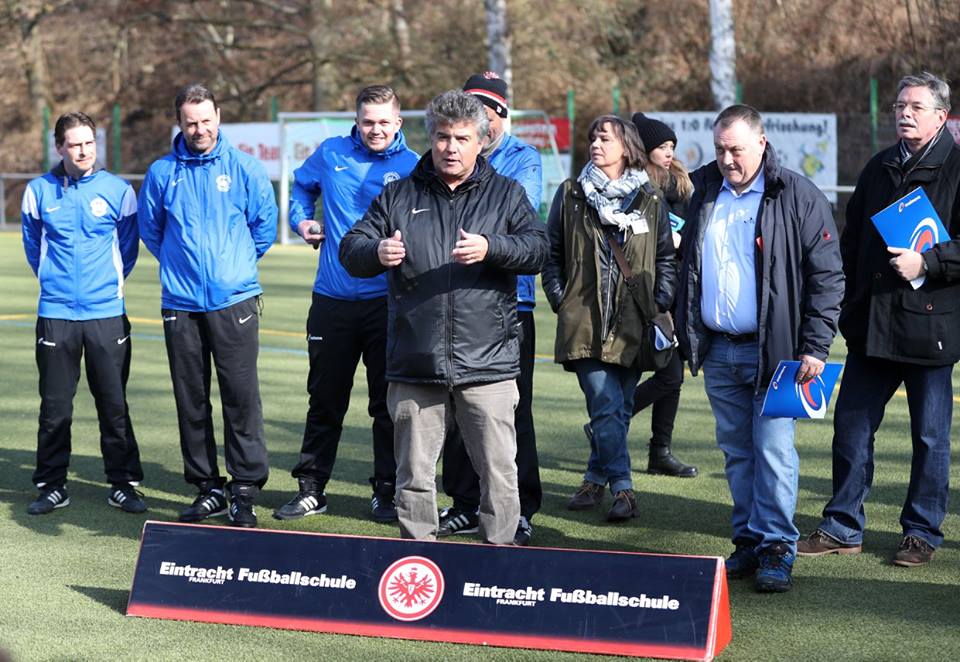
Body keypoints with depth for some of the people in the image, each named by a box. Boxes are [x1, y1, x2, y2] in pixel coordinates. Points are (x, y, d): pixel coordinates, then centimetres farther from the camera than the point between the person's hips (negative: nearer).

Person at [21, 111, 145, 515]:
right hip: (55, 313, 1)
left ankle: (123, 484, 13)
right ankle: (51, 486, 14)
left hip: (107, 314, -1)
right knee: (54, 406, 5)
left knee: (114, 405, 3)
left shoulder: (118, 190, 0)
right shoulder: (39, 191, 2)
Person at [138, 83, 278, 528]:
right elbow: (149, 228, 18)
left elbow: (265, 224, 10)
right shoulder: (162, 172, 5)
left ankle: (245, 491, -1)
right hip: (180, 303, 2)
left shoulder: (244, 168, 1)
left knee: (241, 396, -6)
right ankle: (206, 488, 16)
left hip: (234, 301, -2)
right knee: (191, 400, 6)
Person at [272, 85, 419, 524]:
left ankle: (387, 492, 15)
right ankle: (311, 488, 18)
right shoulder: (331, 154, 6)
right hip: (332, 299, 2)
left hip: (387, 301, -2)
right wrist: (300, 219, 8)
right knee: (325, 398, 9)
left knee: (388, 402, 4)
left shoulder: (412, 167, -2)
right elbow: (302, 186, 25)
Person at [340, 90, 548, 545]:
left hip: (487, 366, -2)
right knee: (414, 472, 7)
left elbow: (538, 249, -4)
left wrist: (491, 248, -23)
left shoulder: (506, 194, 9)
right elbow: (350, 250, 7)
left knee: (498, 470, -1)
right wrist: (376, 253, -17)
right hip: (415, 367, 2)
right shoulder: (399, 195, 13)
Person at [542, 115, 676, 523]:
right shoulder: (571, 195, 8)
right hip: (585, 321, -2)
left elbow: (667, 259, 12)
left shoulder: (650, 201, 9)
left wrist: (659, 304, 1)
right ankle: (622, 487, -12)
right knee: (606, 406, -12)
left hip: (633, 323, 2)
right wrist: (560, 301, 0)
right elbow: (552, 254, 11)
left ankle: (596, 479, 21)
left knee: (619, 408, 6)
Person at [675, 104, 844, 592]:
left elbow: (826, 276, -6)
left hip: (772, 350, -5)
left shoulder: (798, 197, -5)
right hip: (716, 351, 5)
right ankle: (748, 542, 19)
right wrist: (687, 335, 13)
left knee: (773, 450, -7)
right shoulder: (703, 190, 11)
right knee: (736, 452, 11)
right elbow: (687, 268, 21)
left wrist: (815, 348, -11)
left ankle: (777, 548, 0)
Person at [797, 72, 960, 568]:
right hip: (872, 323, 6)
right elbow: (851, 240, 20)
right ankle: (843, 527, 18)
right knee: (851, 425, 8)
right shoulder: (879, 168, 14)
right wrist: (848, 302, 14)